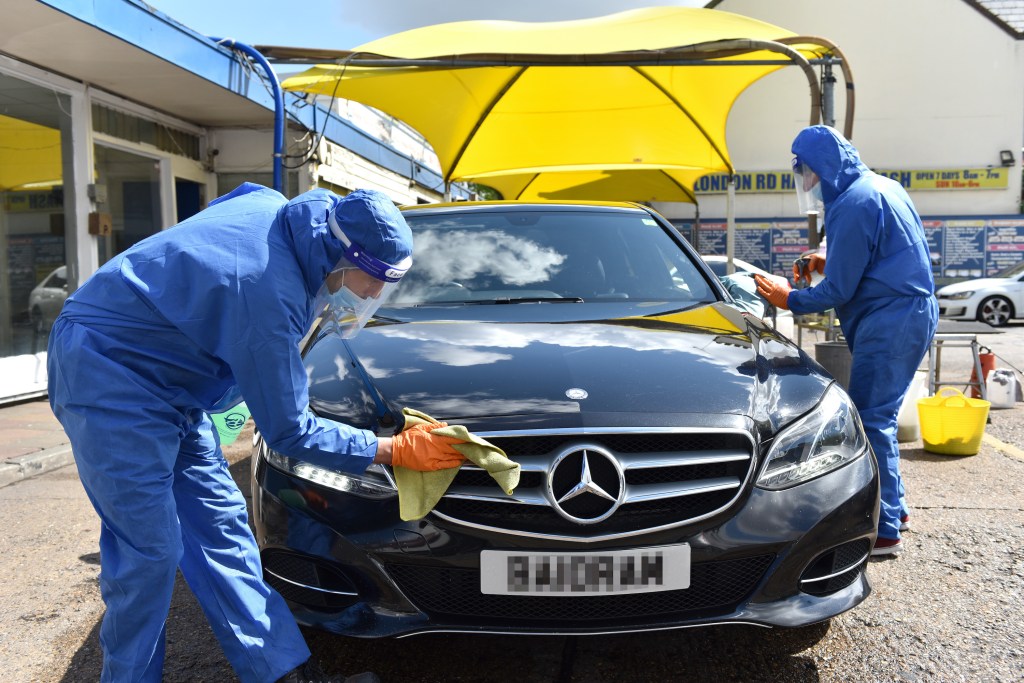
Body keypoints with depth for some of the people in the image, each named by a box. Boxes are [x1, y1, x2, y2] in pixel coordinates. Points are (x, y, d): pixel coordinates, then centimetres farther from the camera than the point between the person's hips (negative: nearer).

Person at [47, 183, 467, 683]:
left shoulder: (275, 209, -5)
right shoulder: (268, 293, -31)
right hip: (109, 372, -10)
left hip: (165, 377, 10)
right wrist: (394, 451, -16)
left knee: (218, 524, 6)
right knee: (149, 551, -7)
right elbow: (288, 431, -23)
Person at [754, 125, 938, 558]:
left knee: (871, 421, -7)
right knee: (878, 417, 17)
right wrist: (830, 264, 15)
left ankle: (884, 530, -2)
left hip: (890, 322, -10)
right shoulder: (881, 187, 16)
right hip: (912, 312, 10)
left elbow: (839, 291, -16)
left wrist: (790, 300, -2)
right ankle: (894, 507, 28)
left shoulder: (853, 203, -16)